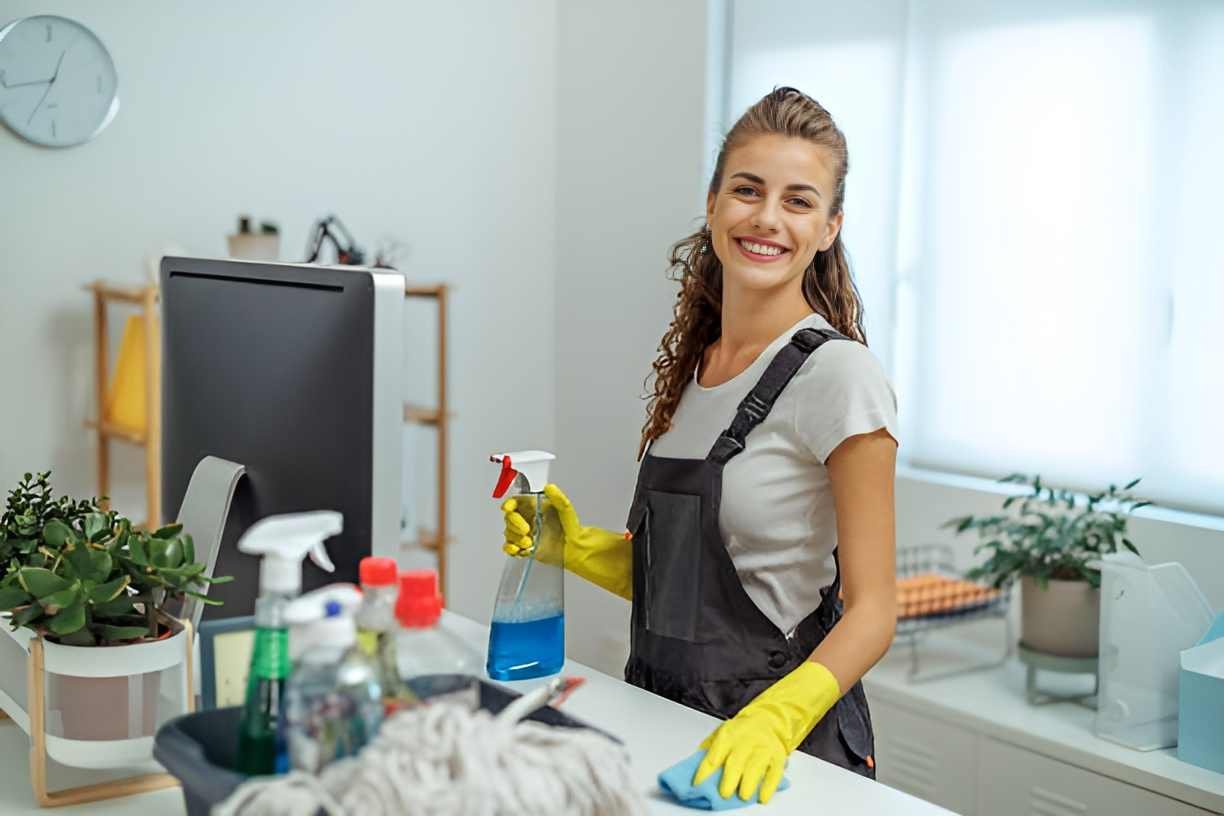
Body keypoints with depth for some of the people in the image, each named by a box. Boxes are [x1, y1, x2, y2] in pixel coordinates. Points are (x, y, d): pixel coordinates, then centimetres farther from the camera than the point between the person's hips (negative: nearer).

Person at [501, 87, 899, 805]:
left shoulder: (838, 375, -15)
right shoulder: (692, 361, 6)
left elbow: (871, 607, -16)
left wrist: (777, 717, -30)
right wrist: (576, 547, -2)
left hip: (783, 743, -6)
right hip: (662, 716, 6)